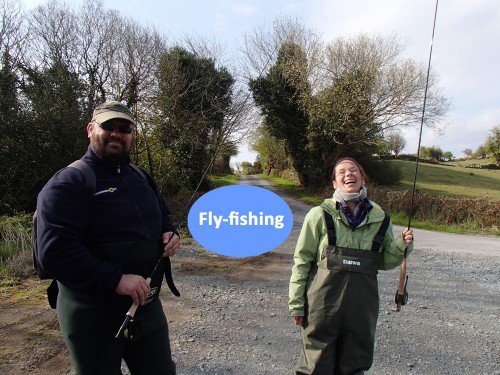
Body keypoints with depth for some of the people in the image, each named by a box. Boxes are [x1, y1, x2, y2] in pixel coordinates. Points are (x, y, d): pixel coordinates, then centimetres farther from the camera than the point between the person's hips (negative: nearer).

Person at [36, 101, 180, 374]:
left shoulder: (141, 177, 9)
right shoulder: (67, 183, -14)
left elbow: (162, 216, 21)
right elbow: (53, 251, -24)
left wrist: (170, 234, -2)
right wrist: (116, 279, -29)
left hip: (147, 306, 7)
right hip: (94, 318, -6)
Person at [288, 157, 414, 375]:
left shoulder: (379, 218, 3)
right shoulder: (320, 215, -8)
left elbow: (385, 262, 12)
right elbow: (302, 260, -4)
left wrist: (401, 246, -6)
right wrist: (296, 303, -4)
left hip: (362, 305, 4)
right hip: (323, 302, -3)